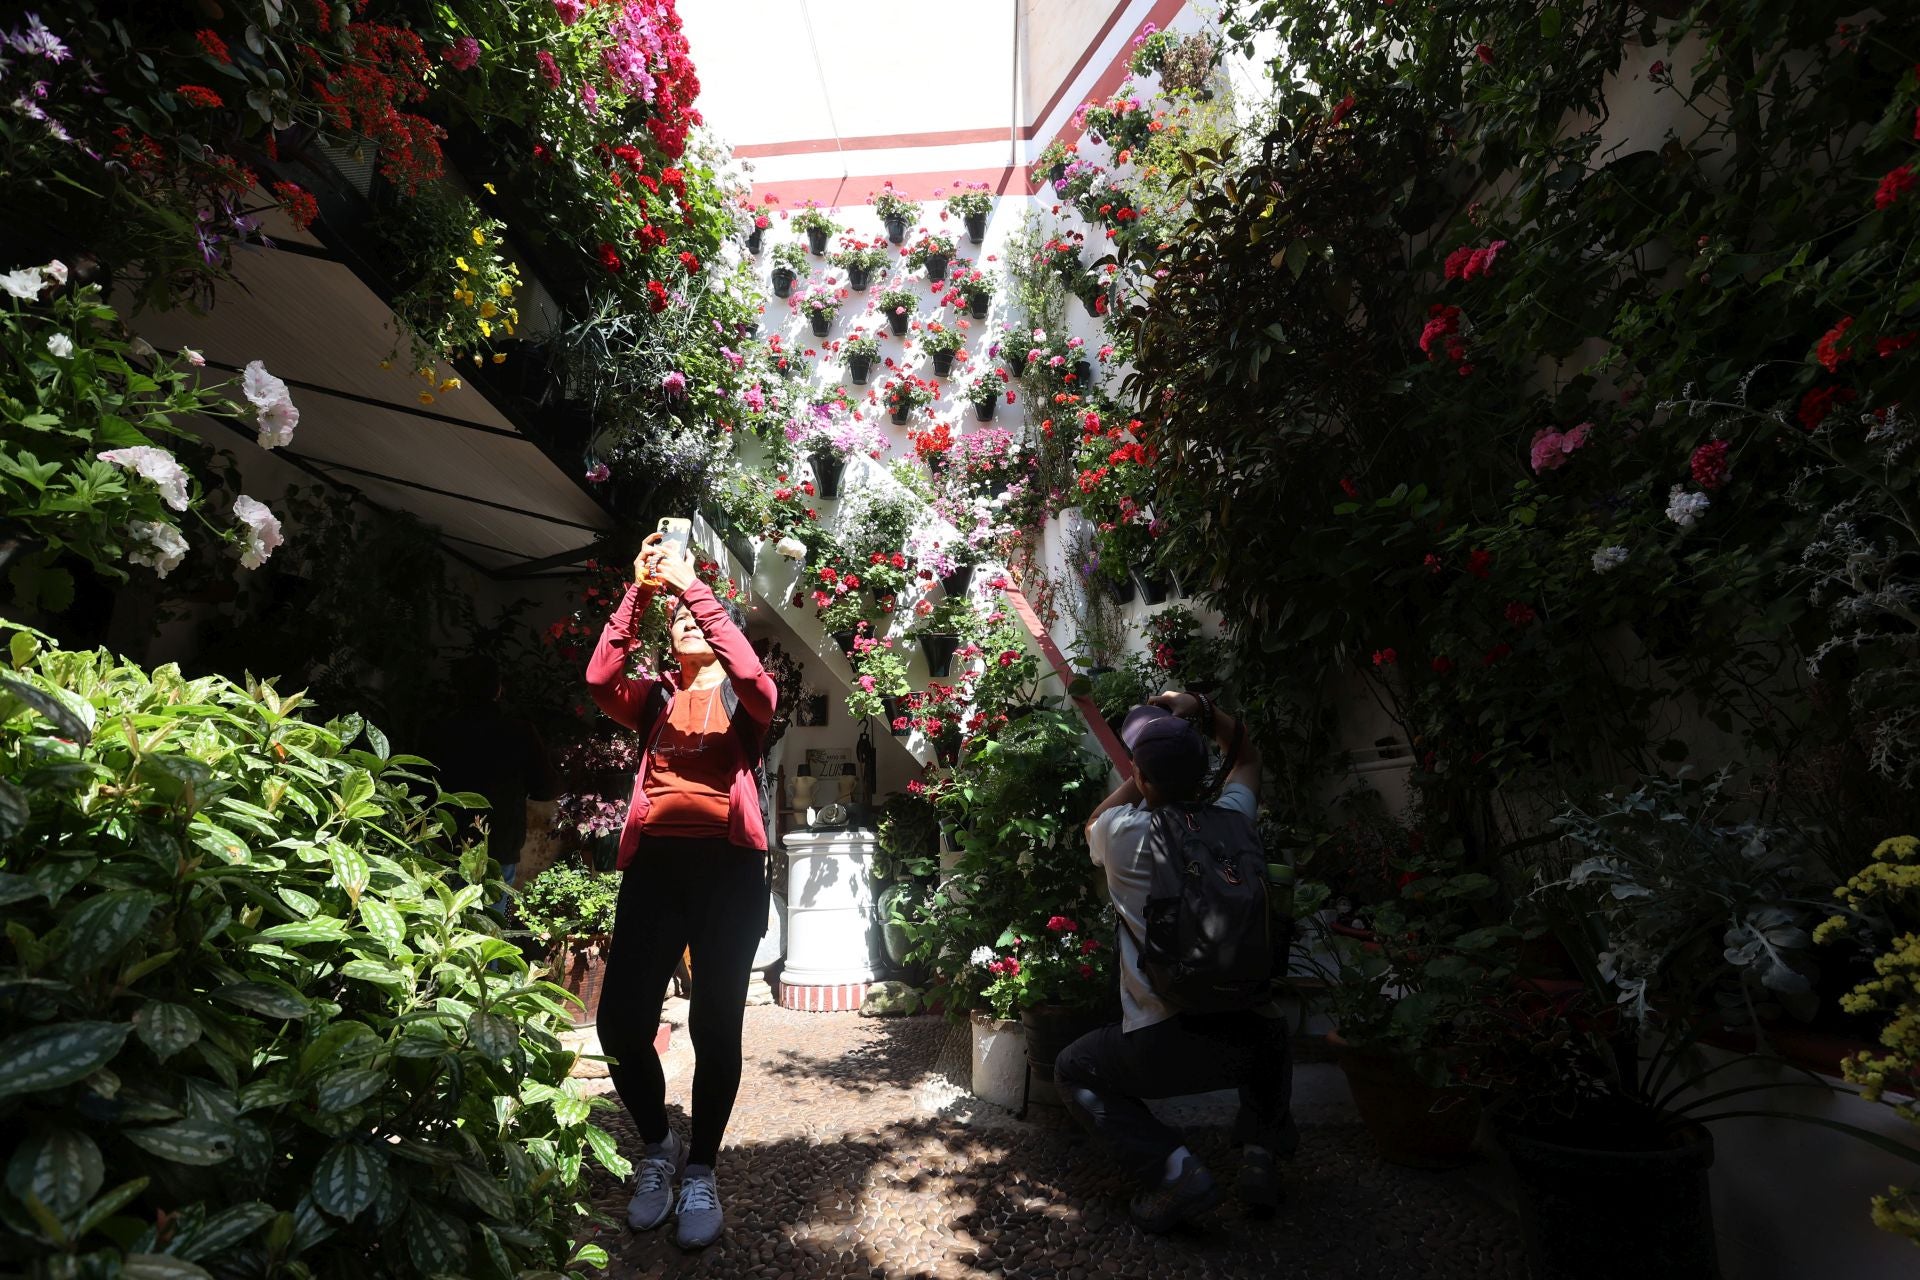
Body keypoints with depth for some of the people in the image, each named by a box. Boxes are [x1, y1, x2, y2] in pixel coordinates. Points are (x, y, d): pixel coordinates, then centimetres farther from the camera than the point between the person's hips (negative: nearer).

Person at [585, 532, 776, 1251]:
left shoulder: (744, 699, 10)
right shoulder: (655, 696, 17)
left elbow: (752, 675, -15)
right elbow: (599, 678, -4)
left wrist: (694, 586, -17)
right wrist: (638, 593, -13)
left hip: (727, 862, -2)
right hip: (654, 861, 3)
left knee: (715, 1024, 0)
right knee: (621, 1018, -2)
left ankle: (700, 1170, 22)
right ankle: (658, 1146, 25)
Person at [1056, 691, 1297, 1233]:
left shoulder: (1122, 834, -6)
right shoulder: (1230, 822, 2)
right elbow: (1247, 757, 25)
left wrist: (1146, 768, 18)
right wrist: (1203, 709, 15)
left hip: (1167, 1046, -4)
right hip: (1253, 1036, 4)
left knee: (1072, 1071, 22)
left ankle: (1174, 1171, 3)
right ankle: (1262, 1152, 21)